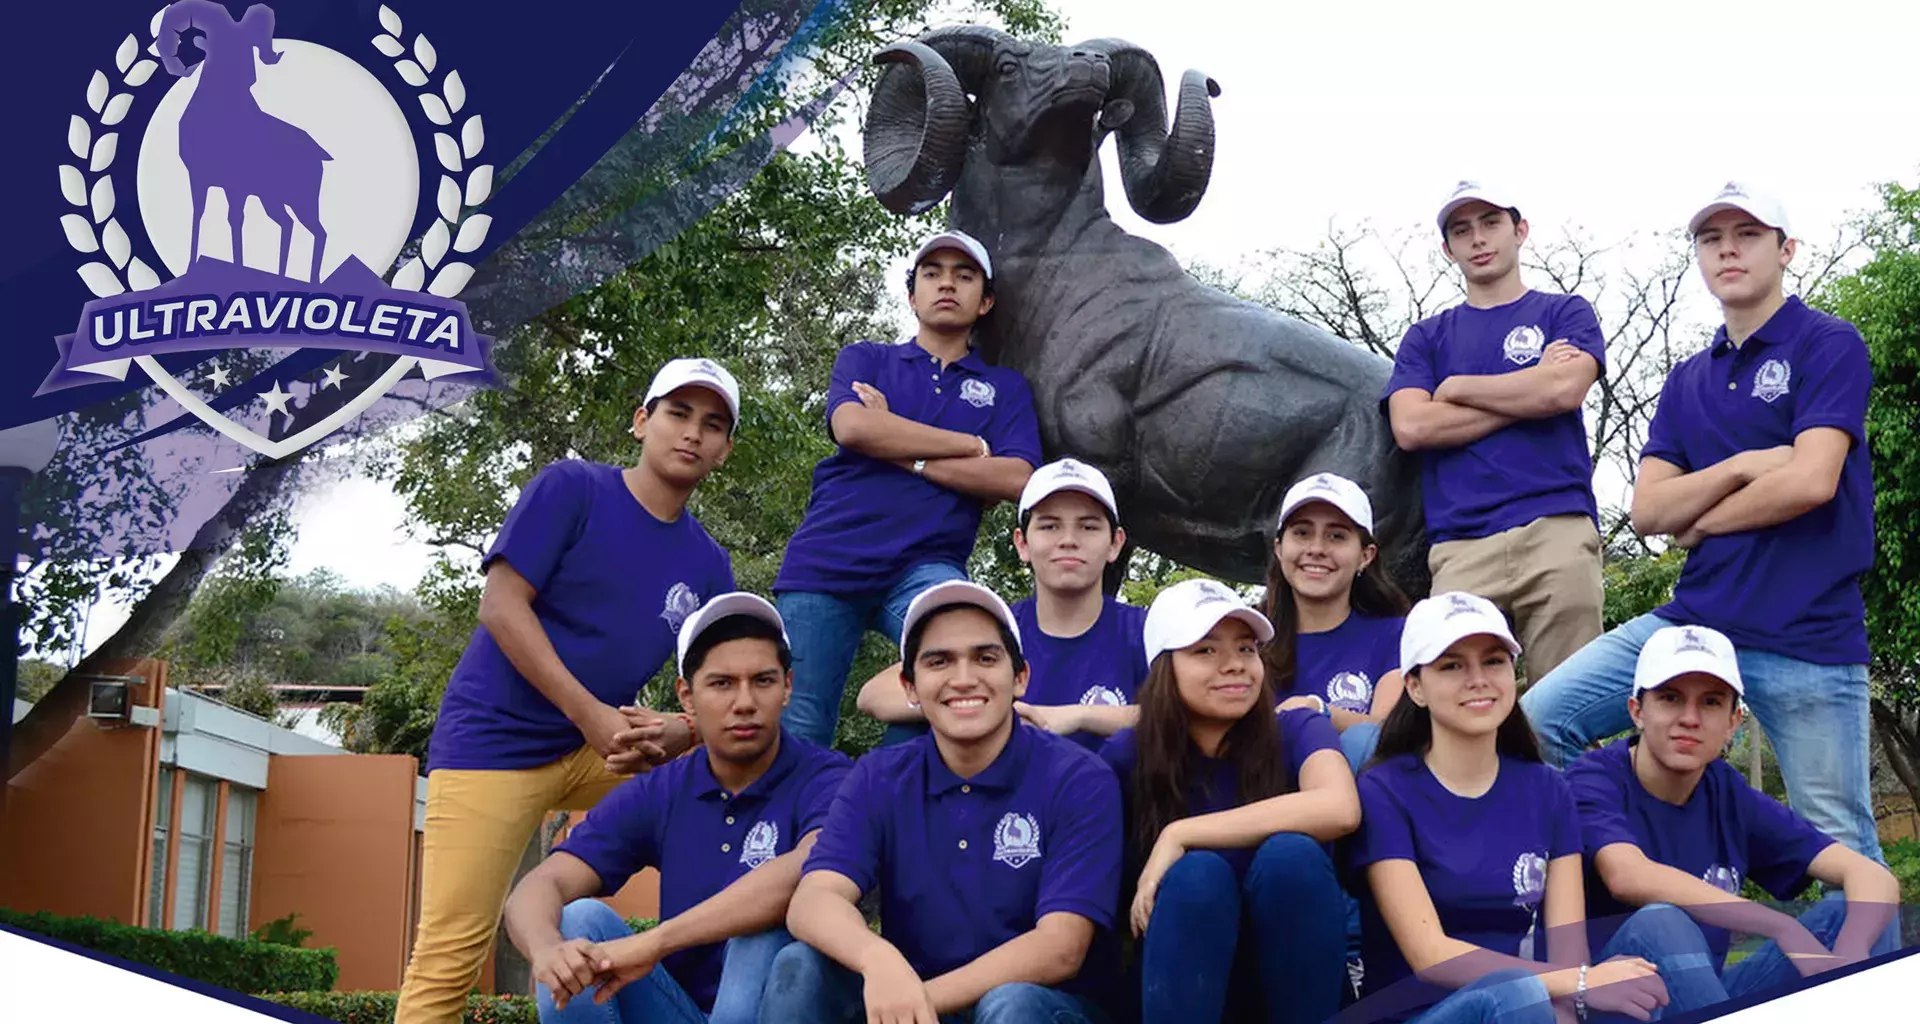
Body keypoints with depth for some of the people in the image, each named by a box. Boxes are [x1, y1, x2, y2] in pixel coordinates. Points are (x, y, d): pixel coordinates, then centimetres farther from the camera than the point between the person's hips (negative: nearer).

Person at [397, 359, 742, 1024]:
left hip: (607, 750, 6)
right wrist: (590, 715, -19)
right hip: (497, 739, -6)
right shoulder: (572, 488, -6)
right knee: (448, 955, -14)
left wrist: (677, 733, -18)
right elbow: (501, 603, -13)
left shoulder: (709, 565, 8)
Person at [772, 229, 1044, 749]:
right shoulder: (866, 360, 17)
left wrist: (904, 454, -4)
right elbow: (852, 426, -6)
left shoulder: (1005, 388, 18)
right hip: (826, 561, 1)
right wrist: (974, 446, -1)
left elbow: (1015, 478, -1)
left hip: (925, 567, 0)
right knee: (796, 732, -8)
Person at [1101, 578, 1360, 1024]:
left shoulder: (1297, 731, -4)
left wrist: (1179, 835, -26)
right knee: (1197, 873, -29)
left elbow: (1340, 809, -27)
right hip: (1184, 984, 0)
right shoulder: (1128, 755, -2)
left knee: (1290, 853, -27)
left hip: (1295, 978, 0)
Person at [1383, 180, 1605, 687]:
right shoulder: (1426, 337, 22)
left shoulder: (1564, 313, 17)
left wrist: (1457, 387, 7)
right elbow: (1411, 426, 3)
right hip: (1459, 545, 2)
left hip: (1557, 530, -1)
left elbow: (1566, 389, -4)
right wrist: (1528, 396, 2)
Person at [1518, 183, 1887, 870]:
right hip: (1695, 620, 5)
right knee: (1537, 721, -8)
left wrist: (1698, 523, 0)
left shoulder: (1828, 345, 0)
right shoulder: (1688, 380, 17)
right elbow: (1647, 510, 7)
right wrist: (1744, 466, -9)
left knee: (1843, 852, -2)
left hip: (1808, 638, -5)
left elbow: (1811, 480, -14)